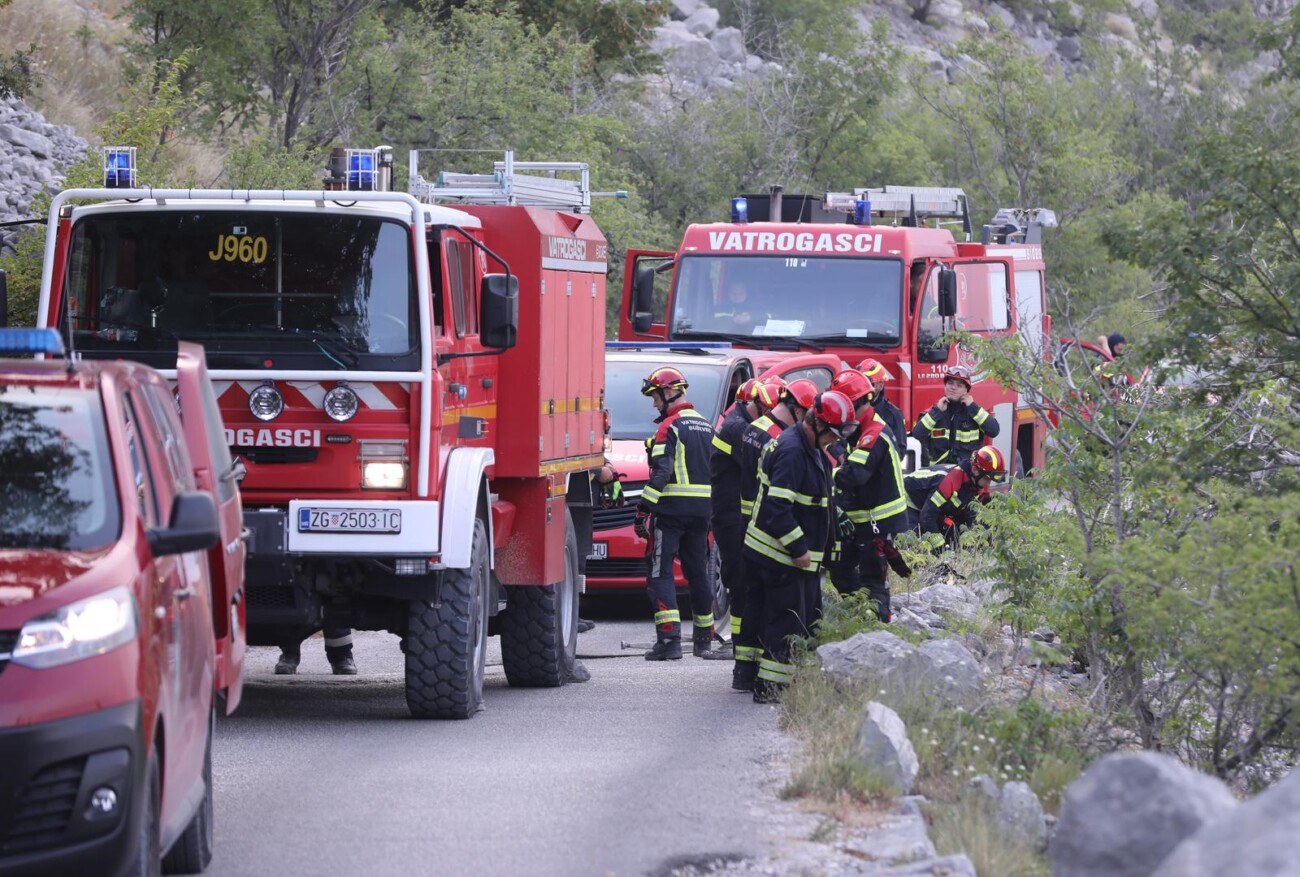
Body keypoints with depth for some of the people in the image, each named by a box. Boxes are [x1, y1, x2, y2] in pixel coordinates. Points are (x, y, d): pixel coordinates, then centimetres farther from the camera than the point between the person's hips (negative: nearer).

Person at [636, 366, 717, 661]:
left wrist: (644, 508, -16)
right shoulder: (707, 427, 17)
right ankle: (704, 637, 22)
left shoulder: (670, 427, -9)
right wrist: (712, 512, 25)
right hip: (702, 512, 8)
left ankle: (669, 638, -18)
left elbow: (661, 473, -17)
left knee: (661, 573, -7)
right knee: (697, 573, 16)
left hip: (671, 510, -8)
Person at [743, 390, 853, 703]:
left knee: (809, 617, 14)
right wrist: (798, 548, -23)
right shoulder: (791, 451, -20)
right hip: (781, 558, -10)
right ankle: (768, 687, -3)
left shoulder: (813, 451, 14)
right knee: (786, 622, -7)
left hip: (800, 556, 10)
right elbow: (777, 507, -26)